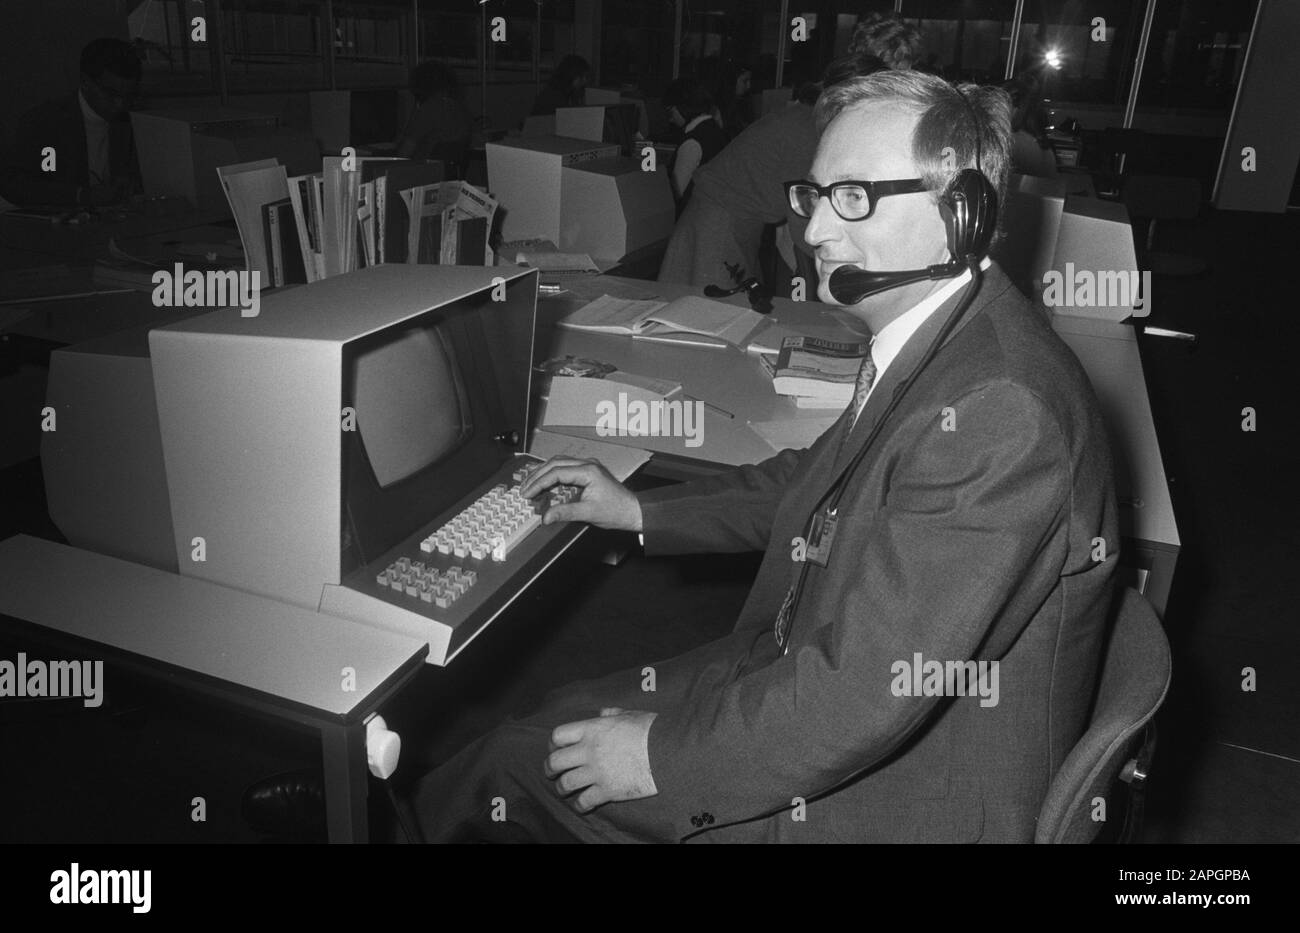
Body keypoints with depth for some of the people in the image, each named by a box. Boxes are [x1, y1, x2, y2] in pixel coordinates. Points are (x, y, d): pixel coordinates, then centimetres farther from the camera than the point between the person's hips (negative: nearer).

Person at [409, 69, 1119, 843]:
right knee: (562, 721, 13)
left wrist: (662, 754, -18)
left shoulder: (998, 410, -31)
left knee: (510, 773, 0)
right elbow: (817, 481, 15)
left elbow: (864, 696, -30)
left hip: (905, 800, -8)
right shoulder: (936, 344, 0)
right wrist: (641, 511, 14)